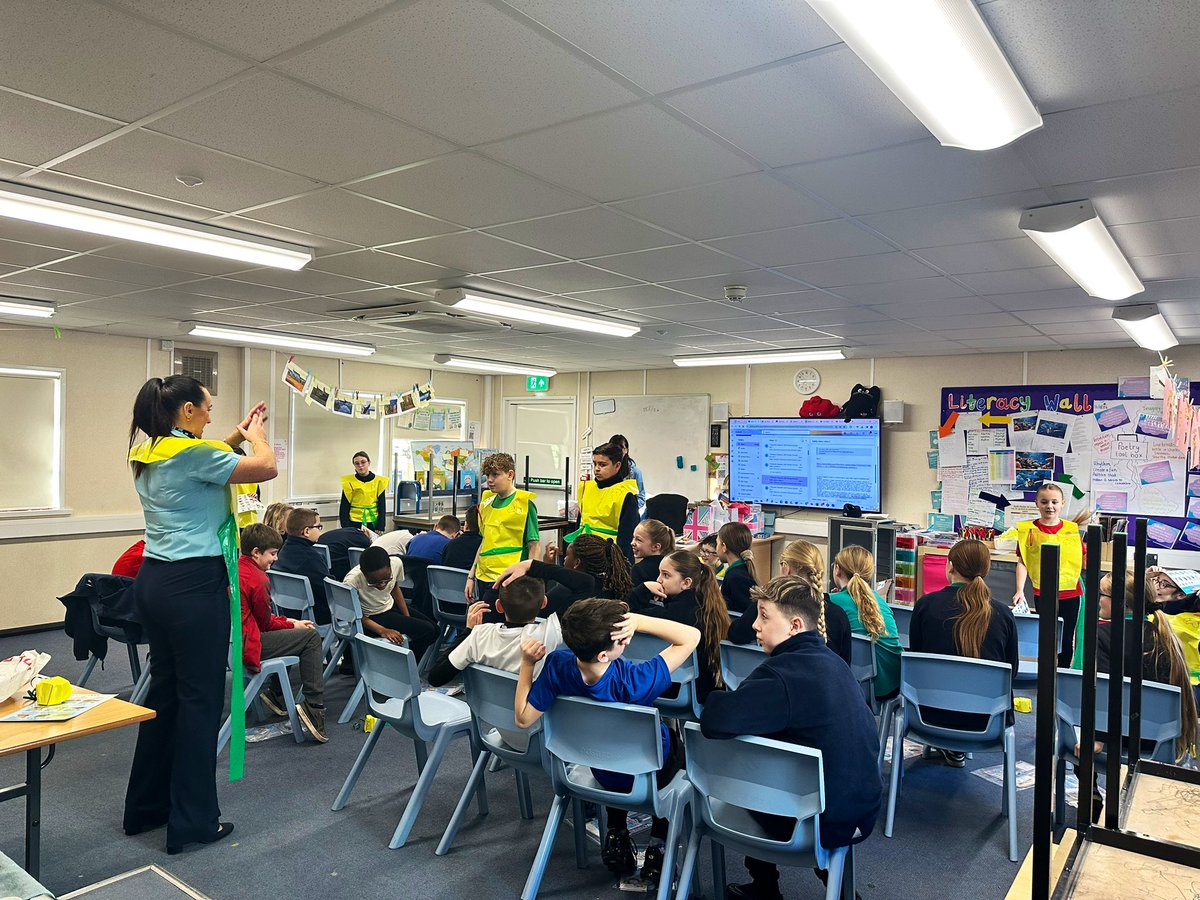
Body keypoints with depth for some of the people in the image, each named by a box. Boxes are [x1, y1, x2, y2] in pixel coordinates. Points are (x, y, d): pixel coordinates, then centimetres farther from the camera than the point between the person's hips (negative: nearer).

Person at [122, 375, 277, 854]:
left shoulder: (147, 455, 9)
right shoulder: (192, 452, -17)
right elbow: (266, 468, -11)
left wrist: (237, 436, 24)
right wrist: (256, 434, 7)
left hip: (154, 581, 9)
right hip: (193, 585, -9)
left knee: (163, 689, 18)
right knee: (200, 698, 1)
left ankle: (146, 806, 30)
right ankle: (192, 820, 11)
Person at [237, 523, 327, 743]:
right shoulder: (257, 579, -14)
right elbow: (265, 622, -5)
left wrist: (287, 622, 15)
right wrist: (291, 624, 12)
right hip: (243, 646, -10)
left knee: (286, 632, 26)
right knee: (310, 636, -5)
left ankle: (275, 693, 24)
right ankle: (314, 705, -9)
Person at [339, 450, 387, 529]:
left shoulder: (379, 481, 2)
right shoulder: (349, 482, 0)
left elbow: (382, 507, 4)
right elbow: (344, 508, 1)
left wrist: (380, 528, -3)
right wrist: (346, 528, -6)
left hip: (373, 523, 1)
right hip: (354, 524, 0)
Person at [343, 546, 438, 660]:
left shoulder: (396, 563, -21)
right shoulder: (352, 582, -34)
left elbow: (395, 588, 1)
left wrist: (408, 618, 0)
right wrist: (382, 630, -29)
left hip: (391, 605, 6)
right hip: (372, 618, -6)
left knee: (434, 630, 6)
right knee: (427, 631, -15)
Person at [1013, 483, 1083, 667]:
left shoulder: (1072, 529, 2)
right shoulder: (1028, 529, -3)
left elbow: (1083, 561, 7)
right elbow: (1022, 562, -3)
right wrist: (1020, 591, -11)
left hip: (1070, 592, 1)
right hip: (1042, 593, -1)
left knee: (1067, 640, 9)